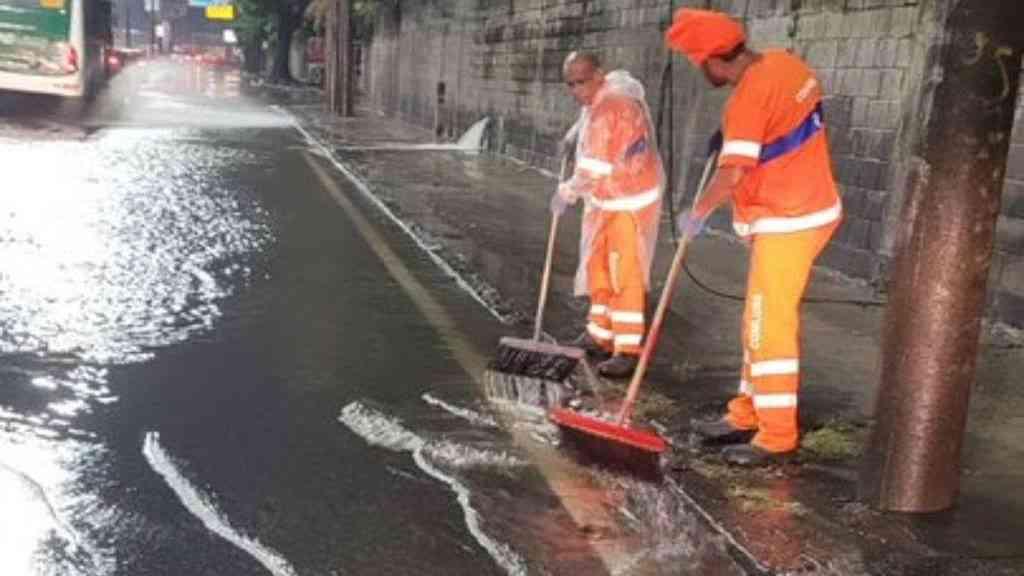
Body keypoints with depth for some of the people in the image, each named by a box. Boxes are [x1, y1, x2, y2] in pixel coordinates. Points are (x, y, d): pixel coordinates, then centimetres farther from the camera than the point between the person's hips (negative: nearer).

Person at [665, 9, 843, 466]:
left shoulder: (748, 100, -23)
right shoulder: (783, 62, 5)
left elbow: (731, 176, -27)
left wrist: (696, 214, -12)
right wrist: (733, 133, 16)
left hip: (788, 222, -10)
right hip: (800, 211, 10)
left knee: (771, 326, -4)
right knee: (760, 321, 16)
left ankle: (777, 435, 6)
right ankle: (747, 415, 27)